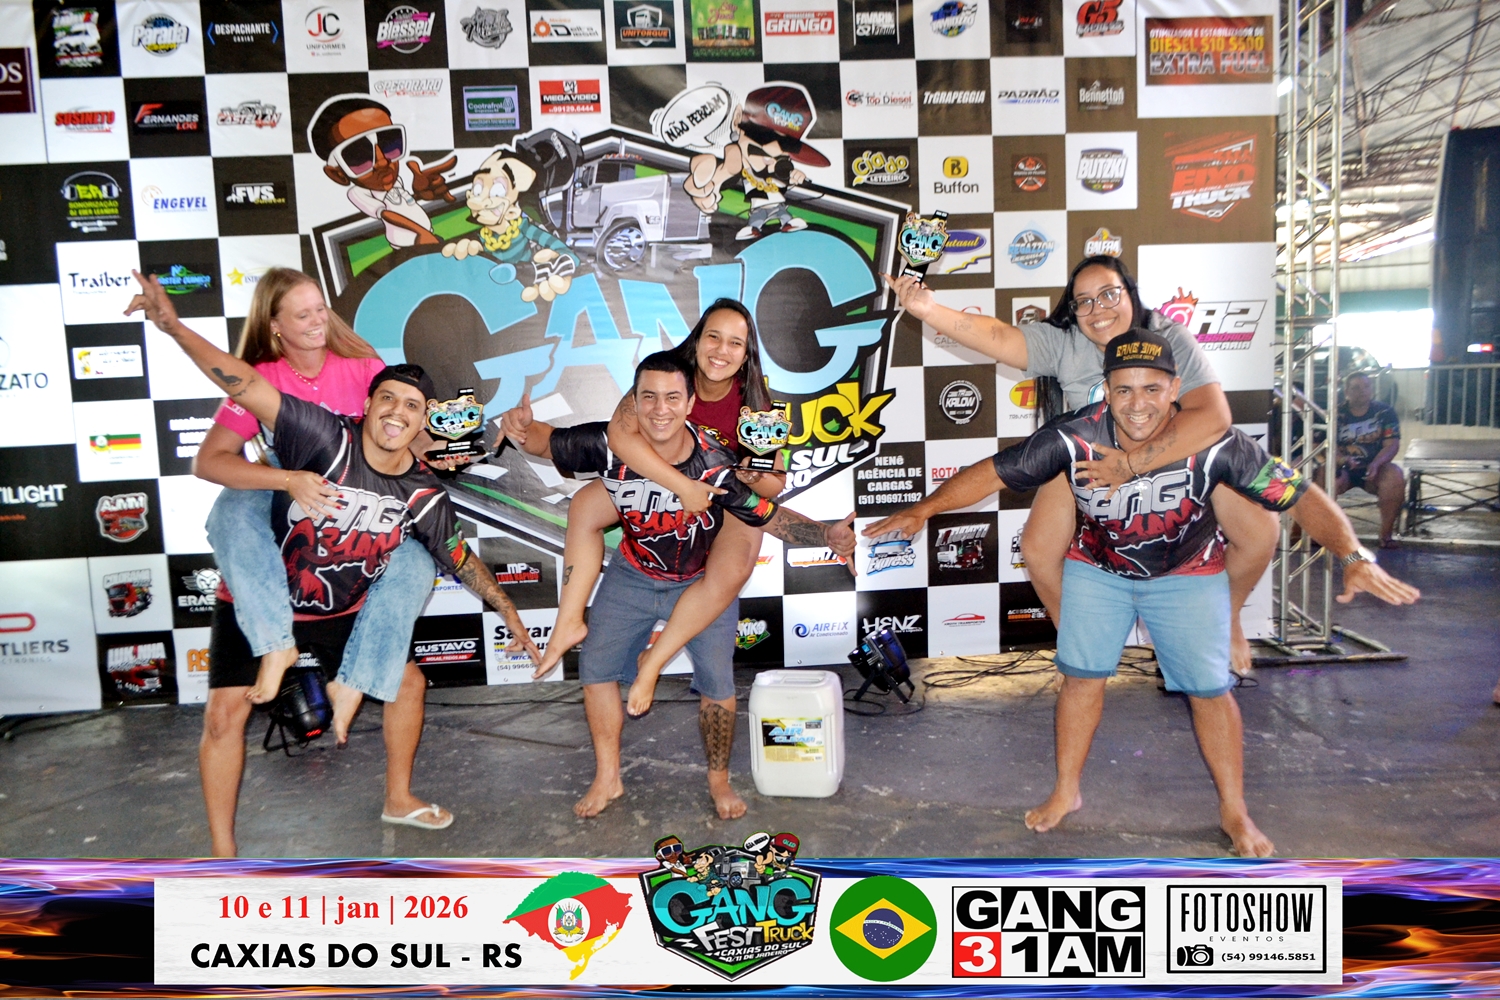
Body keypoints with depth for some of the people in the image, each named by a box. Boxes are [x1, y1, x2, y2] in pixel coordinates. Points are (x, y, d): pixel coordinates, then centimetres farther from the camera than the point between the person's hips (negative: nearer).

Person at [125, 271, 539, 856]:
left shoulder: (423, 496, -11)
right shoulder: (328, 439, -25)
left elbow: (461, 560, 2)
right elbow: (246, 386, -33)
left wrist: (510, 615, 7)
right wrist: (173, 326, -44)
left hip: (337, 613, 5)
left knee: (407, 681, 8)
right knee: (226, 713, -9)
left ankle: (398, 799, 30)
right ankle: (222, 853, 7)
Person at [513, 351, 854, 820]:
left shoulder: (716, 462, -30)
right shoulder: (610, 445, -25)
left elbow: (769, 516, -21)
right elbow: (544, 442, -9)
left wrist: (827, 534, -36)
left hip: (704, 581, -2)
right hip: (633, 577, 3)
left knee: (717, 681, -5)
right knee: (596, 665, 5)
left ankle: (719, 779, 21)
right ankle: (607, 778, 24)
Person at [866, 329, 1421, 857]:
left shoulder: (1213, 444, -30)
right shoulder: (1074, 438, -28)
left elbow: (1302, 496, -28)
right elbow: (994, 472, -23)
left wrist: (1353, 557, -42)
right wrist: (923, 509, -31)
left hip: (1187, 573, -1)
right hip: (1098, 568, 1)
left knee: (1210, 690, 1)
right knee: (1081, 677, 5)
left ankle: (1234, 811, 23)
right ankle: (1066, 792, 27)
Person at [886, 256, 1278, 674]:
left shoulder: (1171, 339, -23)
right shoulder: (1062, 342, -17)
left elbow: (1213, 417, -35)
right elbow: (998, 337, -32)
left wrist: (1131, 464, -44)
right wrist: (930, 310, -49)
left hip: (1178, 453, -1)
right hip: (1089, 460, 1)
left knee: (1261, 533, -13)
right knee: (1038, 550, -16)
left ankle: (1224, 616, 19)